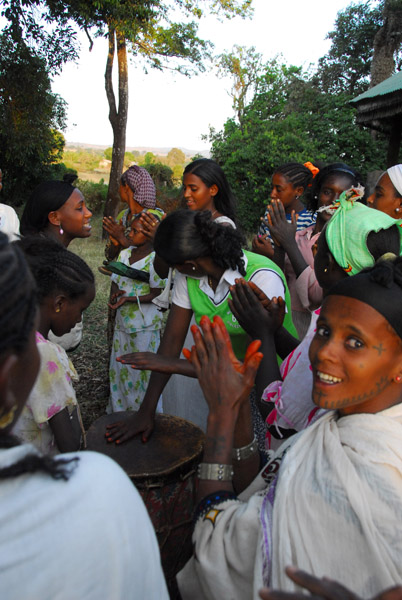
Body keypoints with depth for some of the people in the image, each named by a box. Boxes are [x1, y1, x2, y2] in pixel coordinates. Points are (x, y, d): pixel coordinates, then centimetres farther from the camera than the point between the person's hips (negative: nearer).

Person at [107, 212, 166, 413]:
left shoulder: (154, 259, -13)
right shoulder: (124, 254, 8)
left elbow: (157, 294, -15)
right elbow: (115, 282, 11)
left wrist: (129, 298, -23)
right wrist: (115, 295, -11)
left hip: (145, 324, -6)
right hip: (123, 320, 7)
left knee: (142, 369, 1)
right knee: (119, 366, 13)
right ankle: (119, 410, 30)